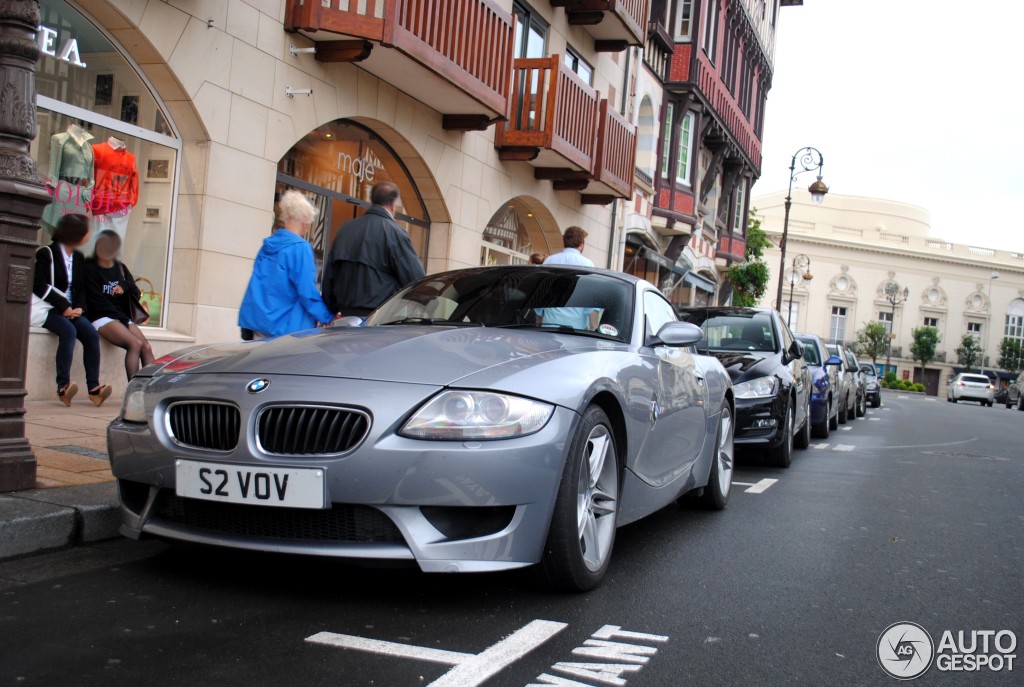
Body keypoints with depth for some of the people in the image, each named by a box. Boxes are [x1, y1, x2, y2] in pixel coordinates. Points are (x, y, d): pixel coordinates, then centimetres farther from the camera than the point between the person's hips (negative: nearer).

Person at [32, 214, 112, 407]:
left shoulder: (79, 258, 16)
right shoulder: (47, 254, -3)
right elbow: (39, 287, -10)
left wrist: (79, 308, -4)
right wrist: (64, 307, -17)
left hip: (71, 310, 6)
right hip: (48, 309, -5)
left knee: (91, 334, -22)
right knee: (69, 331, -34)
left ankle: (93, 387, -25)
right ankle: (63, 387, -37)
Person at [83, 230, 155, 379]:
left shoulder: (121, 268, 18)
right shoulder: (90, 269, 1)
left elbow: (136, 295, 12)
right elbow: (97, 301, -6)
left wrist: (126, 286, -10)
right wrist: (122, 317, -9)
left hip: (122, 317, 6)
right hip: (101, 318, -6)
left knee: (147, 347, -20)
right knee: (135, 344, -30)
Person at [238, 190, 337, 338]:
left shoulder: (267, 245, 11)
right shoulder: (300, 247, -12)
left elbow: (261, 288, 17)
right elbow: (308, 293, -15)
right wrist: (327, 316, -2)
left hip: (260, 324, 7)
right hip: (287, 329, -7)